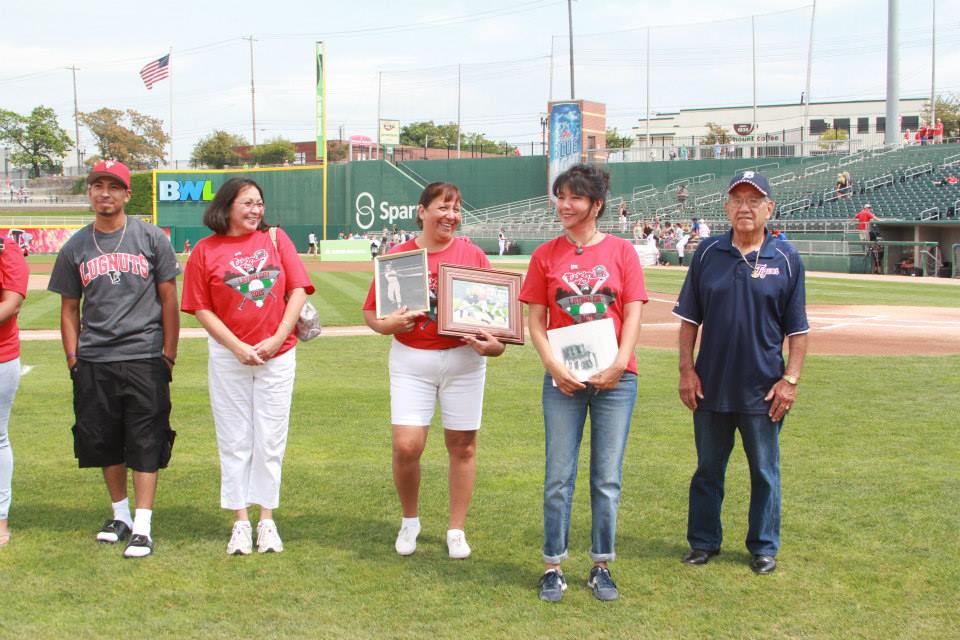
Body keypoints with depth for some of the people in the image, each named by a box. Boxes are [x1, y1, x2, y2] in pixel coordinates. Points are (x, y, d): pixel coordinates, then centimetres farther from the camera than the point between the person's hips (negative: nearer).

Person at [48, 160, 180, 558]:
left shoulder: (151, 239, 2)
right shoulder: (75, 248, 9)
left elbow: (168, 300, 3)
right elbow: (70, 308, 13)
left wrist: (169, 354, -1)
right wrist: (72, 358, 5)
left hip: (144, 357, -3)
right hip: (94, 361, 3)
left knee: (145, 443, -4)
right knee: (103, 442, 10)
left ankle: (143, 527, -1)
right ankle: (120, 515, 27)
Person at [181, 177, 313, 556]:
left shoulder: (275, 238, 4)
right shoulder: (206, 250, 0)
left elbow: (298, 290, 0)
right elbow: (201, 309, -2)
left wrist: (278, 338, -9)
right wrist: (237, 347, -11)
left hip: (277, 355, 1)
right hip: (228, 357, -1)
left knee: (270, 440, 5)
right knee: (235, 442, 5)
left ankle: (267, 520, 14)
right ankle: (241, 522, 13)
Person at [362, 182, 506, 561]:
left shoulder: (472, 255, 2)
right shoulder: (398, 256, 1)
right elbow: (371, 313, 4)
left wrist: (493, 342, -17)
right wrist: (390, 324, -18)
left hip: (464, 360, 1)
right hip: (411, 362, -1)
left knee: (462, 445, 5)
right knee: (406, 445, -9)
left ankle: (456, 530, 20)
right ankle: (410, 520, 16)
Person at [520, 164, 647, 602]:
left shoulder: (621, 251, 4)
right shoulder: (546, 255, 6)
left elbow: (633, 315, 0)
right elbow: (536, 319, 4)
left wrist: (619, 362, -13)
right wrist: (553, 364, -11)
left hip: (615, 379, 0)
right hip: (563, 379, 0)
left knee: (607, 479, 5)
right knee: (559, 478, 2)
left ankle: (601, 567, 16)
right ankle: (553, 568, 11)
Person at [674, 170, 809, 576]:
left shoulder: (786, 259, -2)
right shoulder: (708, 253, 2)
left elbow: (797, 329, -1)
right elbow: (689, 318, 5)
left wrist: (790, 379, -7)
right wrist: (686, 369, -1)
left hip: (762, 389, -2)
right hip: (710, 386, 2)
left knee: (765, 471, 9)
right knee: (708, 468, 12)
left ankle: (764, 546, 21)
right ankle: (704, 542, 24)